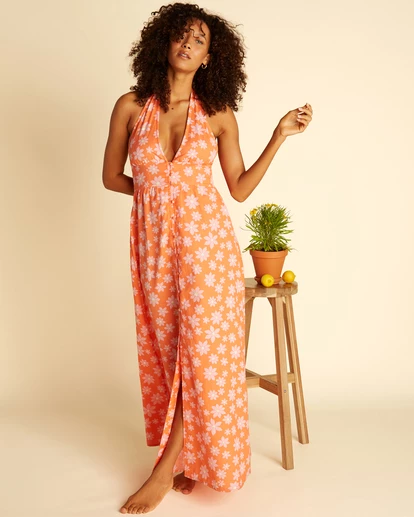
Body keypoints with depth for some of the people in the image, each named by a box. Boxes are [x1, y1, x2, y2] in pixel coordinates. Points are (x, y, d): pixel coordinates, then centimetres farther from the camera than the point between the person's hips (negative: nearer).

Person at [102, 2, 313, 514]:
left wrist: (280, 135, -1)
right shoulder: (131, 107, 1)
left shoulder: (219, 115, 1)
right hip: (153, 243, 2)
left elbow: (240, 187, 3)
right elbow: (112, 177, 9)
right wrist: (159, 191, 7)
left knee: (203, 351, -3)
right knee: (166, 349, 9)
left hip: (206, 238, -1)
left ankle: (166, 467, 11)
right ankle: (187, 456, 27)